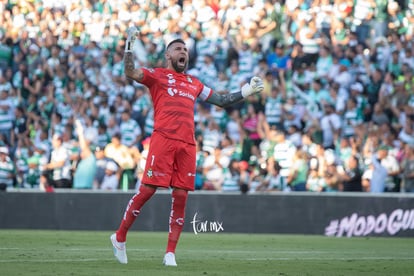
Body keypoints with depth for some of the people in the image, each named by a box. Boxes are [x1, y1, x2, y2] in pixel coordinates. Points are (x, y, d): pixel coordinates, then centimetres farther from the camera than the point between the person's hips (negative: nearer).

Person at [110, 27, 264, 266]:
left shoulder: (194, 83, 25)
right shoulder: (157, 75, 9)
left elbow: (222, 100, 32)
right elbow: (130, 73, -8)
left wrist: (247, 91, 25)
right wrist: (130, 45, -15)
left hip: (187, 145, 5)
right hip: (163, 139, -5)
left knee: (180, 197, 1)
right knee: (148, 189, -8)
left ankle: (170, 253, 6)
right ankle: (120, 237, 7)